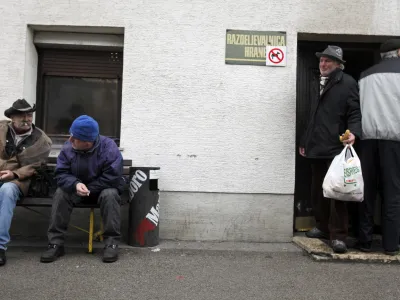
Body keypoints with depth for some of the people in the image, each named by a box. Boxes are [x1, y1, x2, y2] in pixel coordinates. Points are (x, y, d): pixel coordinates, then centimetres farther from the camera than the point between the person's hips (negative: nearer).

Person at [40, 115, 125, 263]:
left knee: (109, 195, -35)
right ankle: (55, 243, -18)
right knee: (61, 193, -25)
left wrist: (89, 189, -25)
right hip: (77, 187, 3)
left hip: (103, 188, -3)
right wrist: (75, 185, -36)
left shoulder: (109, 147, -26)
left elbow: (112, 177, -28)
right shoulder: (68, 147, -13)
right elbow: (61, 173, -15)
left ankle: (111, 243, -25)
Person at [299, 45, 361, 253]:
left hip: (336, 147, -8)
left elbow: (355, 112, -9)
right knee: (318, 191, 13)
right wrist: (305, 141, 23)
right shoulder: (318, 84, 21)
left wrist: (353, 132, -27)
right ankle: (323, 227, 26)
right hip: (316, 148, 8)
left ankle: (338, 235, 0)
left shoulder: (347, 83, -1)